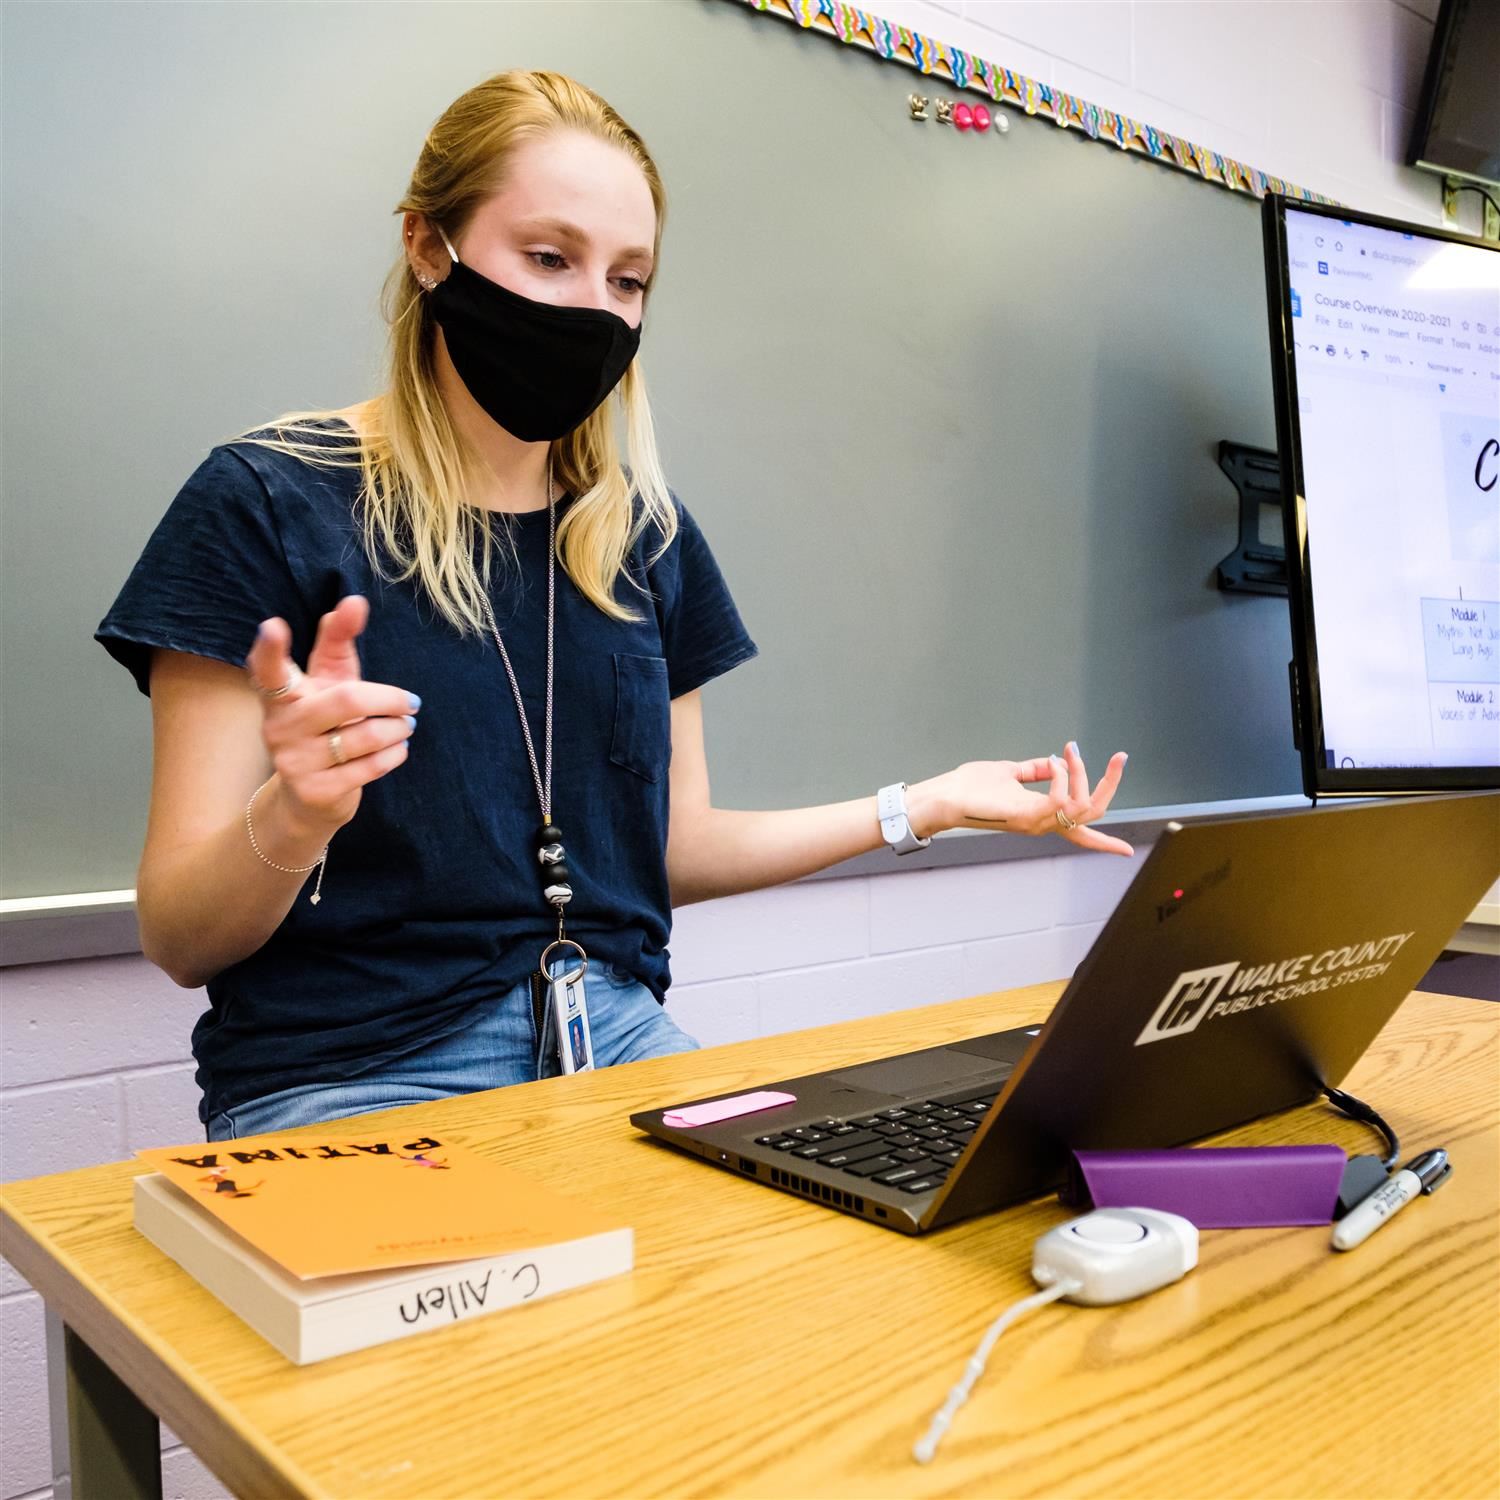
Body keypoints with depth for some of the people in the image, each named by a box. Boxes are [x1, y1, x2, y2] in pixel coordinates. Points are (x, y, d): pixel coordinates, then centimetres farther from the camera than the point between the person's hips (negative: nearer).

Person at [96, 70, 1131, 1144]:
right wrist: (292, 816, -31)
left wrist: (924, 806, 4)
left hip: (619, 1041, 5)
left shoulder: (647, 533, 7)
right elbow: (179, 938, -9)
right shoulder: (268, 503, -8)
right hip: (348, 1073, -4)